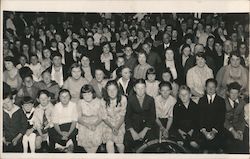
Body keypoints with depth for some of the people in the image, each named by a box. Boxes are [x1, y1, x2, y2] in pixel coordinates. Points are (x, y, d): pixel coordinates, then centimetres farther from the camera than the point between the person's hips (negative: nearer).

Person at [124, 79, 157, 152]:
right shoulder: (131, 99, -3)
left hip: (147, 123, 0)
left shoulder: (150, 99, -2)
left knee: (151, 140, -25)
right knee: (128, 140, -24)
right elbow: (127, 116, -2)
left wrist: (144, 131, -14)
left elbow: (152, 117, -1)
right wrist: (132, 131, -15)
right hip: (134, 123, 0)